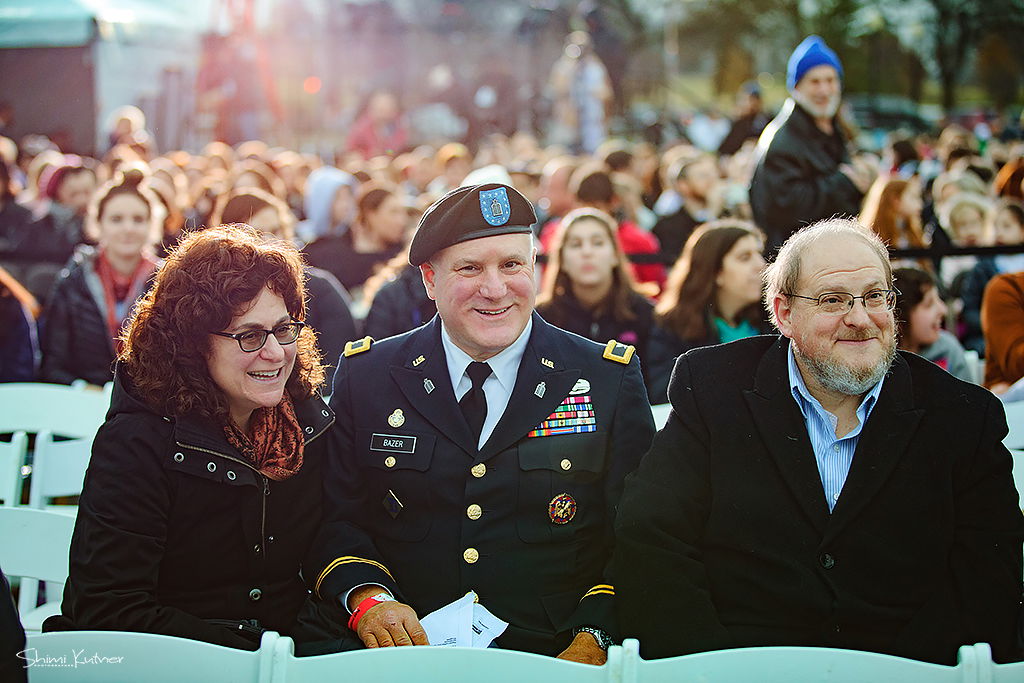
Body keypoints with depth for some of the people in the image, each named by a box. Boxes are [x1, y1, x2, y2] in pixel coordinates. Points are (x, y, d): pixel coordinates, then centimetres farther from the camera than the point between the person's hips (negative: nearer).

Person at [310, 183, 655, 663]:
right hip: (403, 655, 1)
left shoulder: (612, 380, 9)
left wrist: (592, 640, -10)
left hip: (553, 658, 0)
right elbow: (335, 515, 12)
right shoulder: (364, 376, 11)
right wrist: (367, 598, -8)